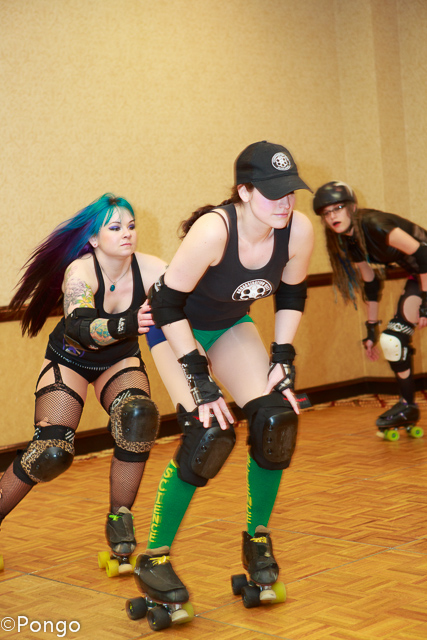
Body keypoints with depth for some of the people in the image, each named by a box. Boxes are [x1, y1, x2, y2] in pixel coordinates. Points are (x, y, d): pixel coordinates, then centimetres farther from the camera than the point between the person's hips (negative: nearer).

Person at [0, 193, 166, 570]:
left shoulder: (150, 270, -21)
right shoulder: (80, 272, -28)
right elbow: (79, 327, -44)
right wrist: (126, 324, -63)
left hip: (120, 361, 2)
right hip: (70, 362, -2)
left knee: (139, 416, -29)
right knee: (51, 452, -18)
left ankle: (120, 518, -12)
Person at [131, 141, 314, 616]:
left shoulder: (299, 230, -20)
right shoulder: (214, 230, -36)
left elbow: (291, 294, 0)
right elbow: (167, 303, -28)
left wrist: (282, 357, -5)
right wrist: (198, 374, -26)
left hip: (231, 324, 5)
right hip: (176, 327, -5)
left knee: (275, 419, -11)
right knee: (208, 434, -20)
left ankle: (257, 538, 11)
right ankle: (153, 559, -6)